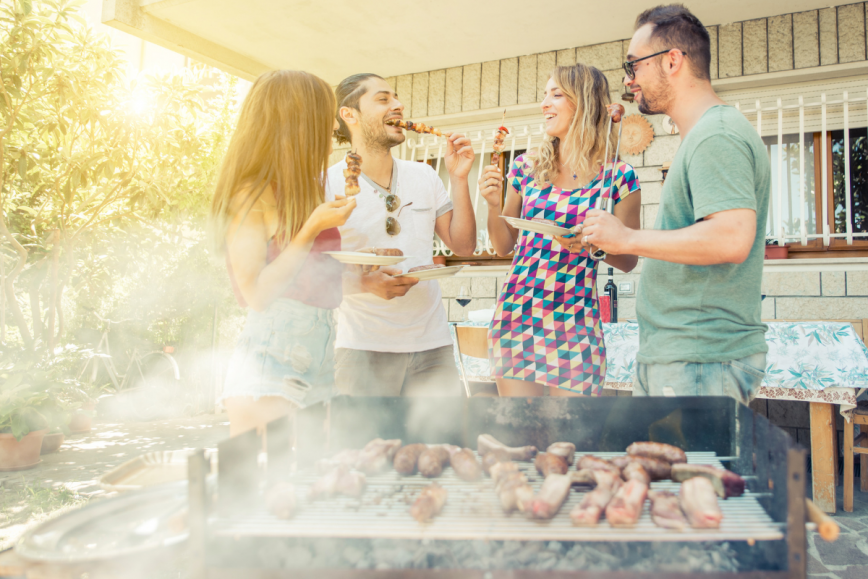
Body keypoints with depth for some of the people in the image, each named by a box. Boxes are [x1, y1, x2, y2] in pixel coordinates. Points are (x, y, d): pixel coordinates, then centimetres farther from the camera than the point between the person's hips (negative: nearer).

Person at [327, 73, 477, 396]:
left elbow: (463, 246, 10)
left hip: (432, 344, 4)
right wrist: (366, 283, -23)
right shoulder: (328, 185, -4)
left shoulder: (424, 176, 11)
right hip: (363, 347, -4)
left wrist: (459, 178, 1)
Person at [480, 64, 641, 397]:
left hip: (574, 323, -2)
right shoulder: (526, 167, 7)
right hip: (516, 317, 3)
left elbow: (628, 261, 3)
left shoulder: (618, 176, -2)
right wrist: (493, 205, -4)